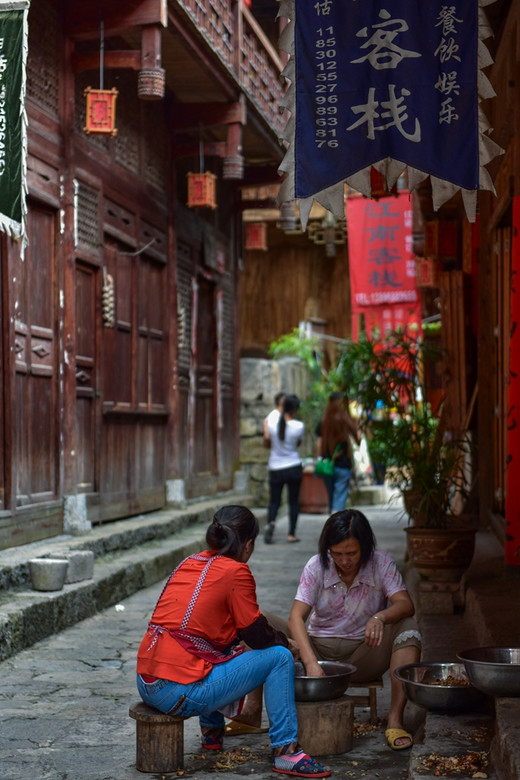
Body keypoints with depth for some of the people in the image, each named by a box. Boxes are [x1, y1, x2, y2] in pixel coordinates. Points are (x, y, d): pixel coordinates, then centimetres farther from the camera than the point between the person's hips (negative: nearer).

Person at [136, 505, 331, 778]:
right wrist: (286, 643, 20)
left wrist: (276, 639, 29)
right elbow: (257, 634, -2)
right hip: (180, 694, -8)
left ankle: (212, 731, 38)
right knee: (279, 657, 2)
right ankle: (285, 750, 3)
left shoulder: (189, 563, 15)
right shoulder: (236, 572, -7)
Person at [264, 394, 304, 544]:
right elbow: (299, 443, 4)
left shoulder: (271, 424, -8)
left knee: (274, 500, 8)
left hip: (275, 468, 1)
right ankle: (291, 534, 7)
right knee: (293, 501, 9)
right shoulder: (299, 426, -12)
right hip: (294, 467, -1)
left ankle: (271, 522, -20)